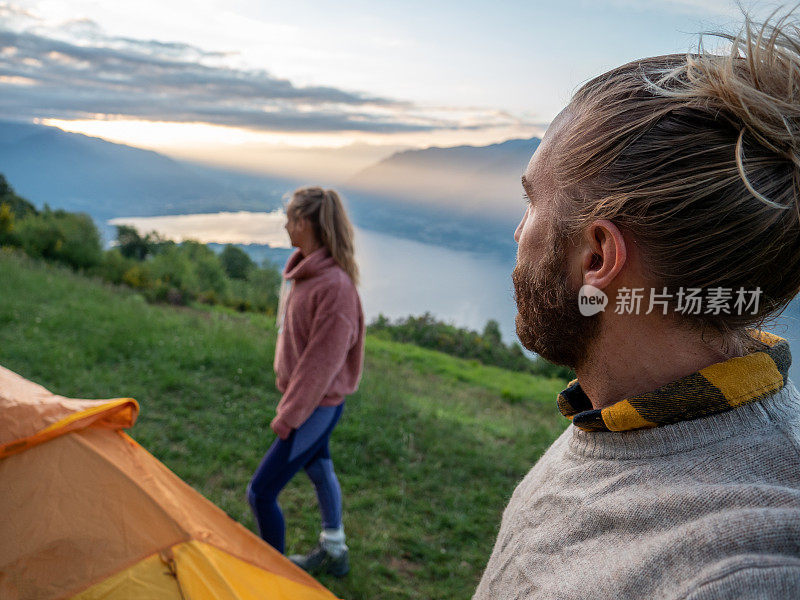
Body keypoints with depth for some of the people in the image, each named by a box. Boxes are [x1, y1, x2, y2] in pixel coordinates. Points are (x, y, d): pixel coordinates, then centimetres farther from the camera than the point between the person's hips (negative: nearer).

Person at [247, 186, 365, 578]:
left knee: (261, 492, -2)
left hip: (318, 405, -10)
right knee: (318, 468, 25)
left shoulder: (334, 285, -27)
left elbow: (324, 358, -25)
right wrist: (288, 395, 19)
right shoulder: (303, 270, 2)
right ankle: (333, 554, 47)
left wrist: (289, 414, -18)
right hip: (311, 398, 10)